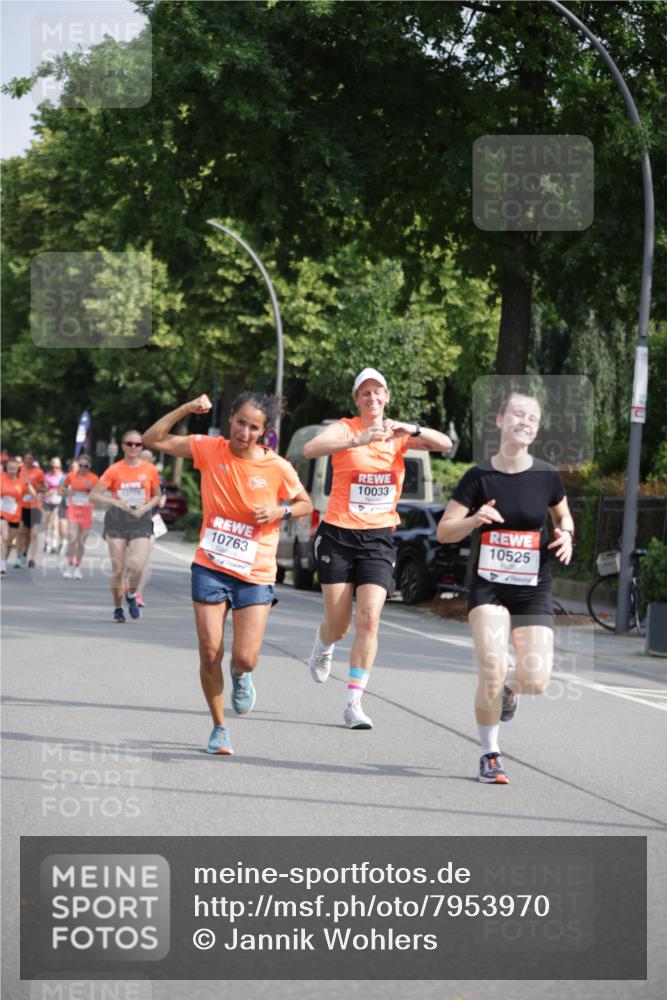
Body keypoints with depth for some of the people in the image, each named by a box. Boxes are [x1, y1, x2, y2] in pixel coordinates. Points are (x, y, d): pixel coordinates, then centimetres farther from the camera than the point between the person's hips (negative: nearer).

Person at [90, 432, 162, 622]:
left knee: (137, 564, -19)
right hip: (117, 521, 0)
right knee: (118, 568, 0)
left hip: (141, 521, 0)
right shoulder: (115, 470, -1)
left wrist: (145, 508, -5)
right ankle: (117, 608, 19)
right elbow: (94, 495, -5)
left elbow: (157, 496, 15)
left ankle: (131, 595, 11)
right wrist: (116, 502, -20)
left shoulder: (150, 470, 3)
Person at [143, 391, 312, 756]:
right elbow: (153, 439, -2)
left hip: (255, 575, -1)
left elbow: (305, 503, 9)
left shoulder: (277, 468, -7)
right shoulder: (209, 449, -4)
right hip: (210, 568, 1)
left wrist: (281, 511, -12)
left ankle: (240, 677, 31)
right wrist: (186, 409, -13)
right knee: (210, 653, -2)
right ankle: (219, 727, 19)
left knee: (245, 658, -8)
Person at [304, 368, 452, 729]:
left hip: (378, 538, 2)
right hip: (338, 536, -2)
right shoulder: (345, 428, -6)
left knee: (369, 618, -12)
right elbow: (311, 449, -26)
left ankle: (354, 703, -9)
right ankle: (323, 646, 42)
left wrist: (410, 429, -26)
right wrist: (359, 441, -39)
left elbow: (445, 444, -9)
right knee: (338, 624, 4)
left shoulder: (398, 435, 4)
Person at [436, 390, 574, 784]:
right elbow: (444, 531, -3)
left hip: (534, 591, 2)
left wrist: (566, 535, -7)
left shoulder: (547, 476, -3)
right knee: (492, 671, -18)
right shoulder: (479, 477, -6)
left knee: (536, 681, -9)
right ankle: (490, 755, 4)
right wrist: (476, 519, -22)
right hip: (489, 587, -1)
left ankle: (510, 686, 31)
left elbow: (563, 516, 16)